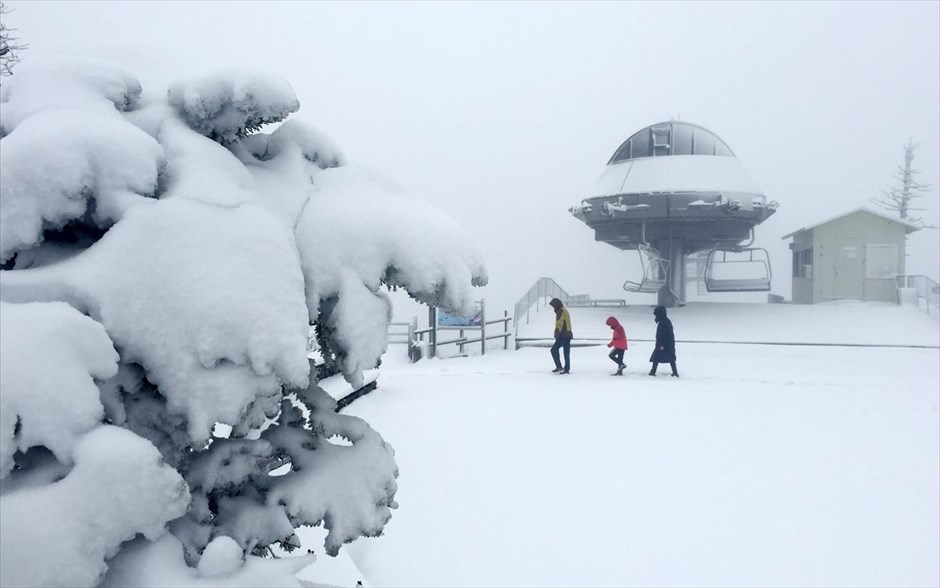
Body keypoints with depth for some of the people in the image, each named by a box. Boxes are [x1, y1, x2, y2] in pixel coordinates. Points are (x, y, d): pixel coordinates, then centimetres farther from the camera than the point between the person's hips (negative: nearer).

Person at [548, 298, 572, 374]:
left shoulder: (560, 311, -12)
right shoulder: (564, 310, 19)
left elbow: (559, 324, -19)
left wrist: (557, 334, -19)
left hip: (563, 335, -10)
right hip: (567, 335, 10)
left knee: (554, 350, -5)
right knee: (566, 353, 9)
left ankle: (559, 367, -9)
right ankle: (567, 369, 11)